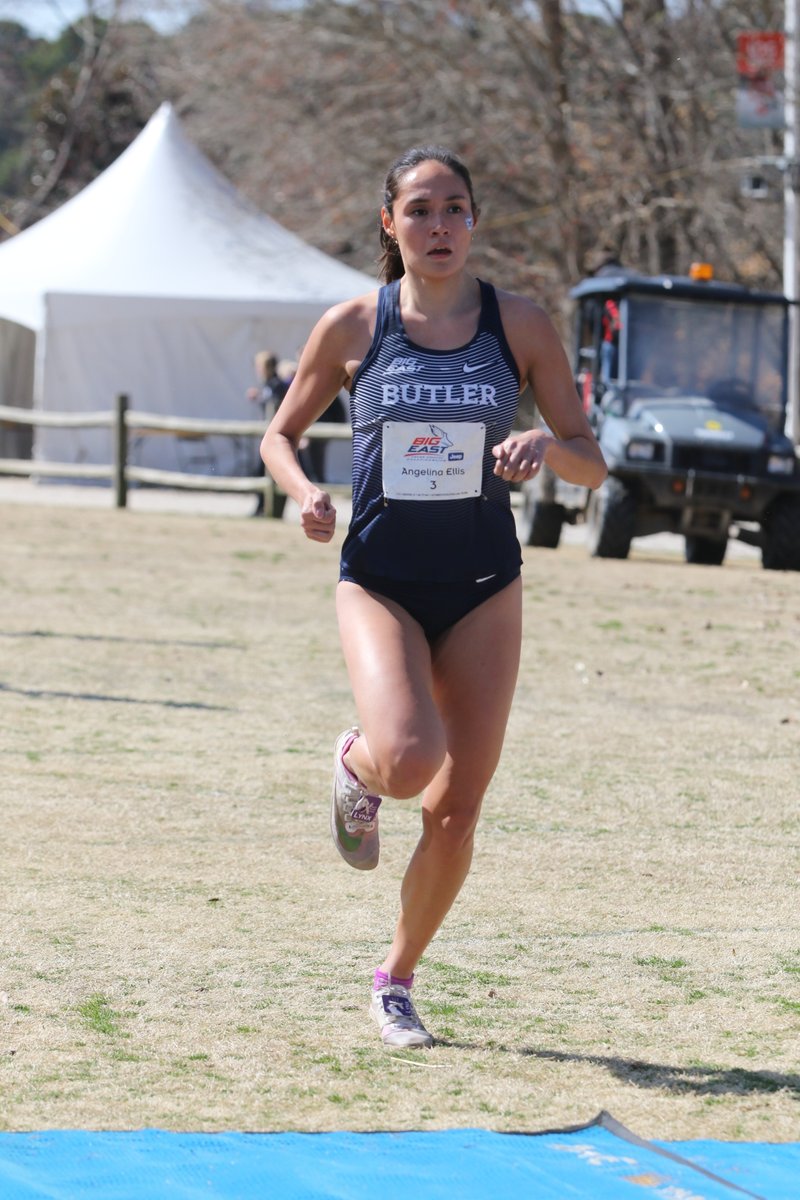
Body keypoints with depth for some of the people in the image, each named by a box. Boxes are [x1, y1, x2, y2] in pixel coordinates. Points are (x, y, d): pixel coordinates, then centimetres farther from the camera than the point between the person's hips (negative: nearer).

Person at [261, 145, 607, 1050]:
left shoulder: (519, 326, -2)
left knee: (456, 812, 2)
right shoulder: (353, 327, -3)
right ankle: (356, 769, 12)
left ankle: (396, 978, 25)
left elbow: (591, 465, 2)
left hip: (483, 588, 2)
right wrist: (303, 492, -12)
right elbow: (280, 435, 10)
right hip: (379, 579, -2)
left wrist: (547, 444, -20)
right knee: (408, 756, -27)